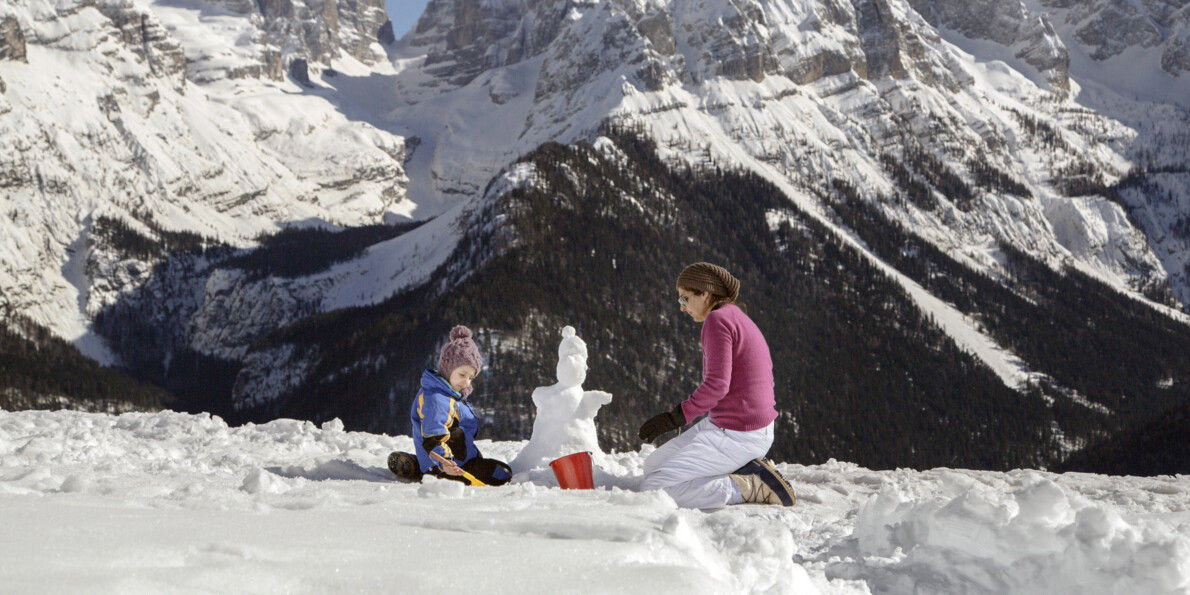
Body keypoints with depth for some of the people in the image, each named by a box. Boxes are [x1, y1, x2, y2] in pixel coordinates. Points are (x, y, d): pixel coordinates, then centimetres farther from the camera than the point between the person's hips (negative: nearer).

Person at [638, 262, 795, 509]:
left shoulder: (717, 320, -14)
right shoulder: (738, 318, 15)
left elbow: (716, 385, -24)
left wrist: (675, 418, -17)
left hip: (736, 437, -10)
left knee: (652, 489, -9)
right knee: (652, 466, 18)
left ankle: (751, 487, -9)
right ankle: (744, 471, 9)